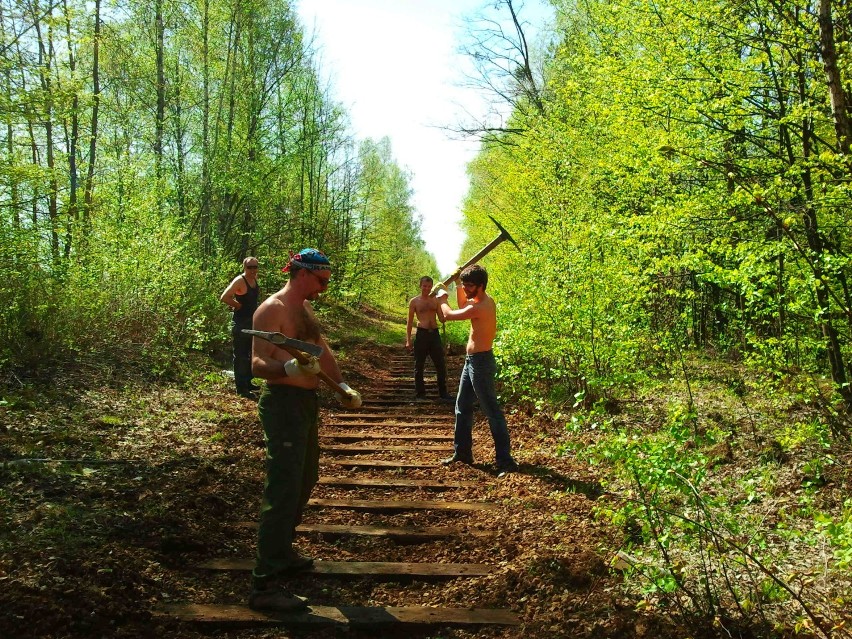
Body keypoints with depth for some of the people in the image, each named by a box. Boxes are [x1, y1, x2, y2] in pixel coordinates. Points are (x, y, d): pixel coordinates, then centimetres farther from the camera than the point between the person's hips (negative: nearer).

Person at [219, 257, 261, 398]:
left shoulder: (254, 278, 7)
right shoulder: (239, 281, -17)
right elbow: (224, 297, -26)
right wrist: (238, 305, -15)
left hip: (252, 322, 9)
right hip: (241, 324, -9)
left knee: (250, 354, 18)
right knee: (241, 356, -4)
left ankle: (247, 382, 31)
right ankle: (241, 388, 1)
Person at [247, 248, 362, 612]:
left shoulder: (306, 310, 15)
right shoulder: (272, 309, -15)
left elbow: (323, 350, 19)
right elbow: (258, 365, -22)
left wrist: (342, 387, 5)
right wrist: (290, 368, -42)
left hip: (306, 402, 10)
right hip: (283, 404, -10)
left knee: (304, 482, 20)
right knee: (283, 491, -11)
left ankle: (280, 553, 37)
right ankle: (264, 585, -5)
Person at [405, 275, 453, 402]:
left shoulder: (436, 300, 9)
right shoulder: (414, 301, 2)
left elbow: (442, 319, 7)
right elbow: (410, 322, 4)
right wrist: (408, 340, -2)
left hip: (435, 334, 3)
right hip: (422, 334, -3)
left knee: (441, 365, 3)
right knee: (419, 366, 3)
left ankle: (443, 393, 14)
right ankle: (420, 394, 13)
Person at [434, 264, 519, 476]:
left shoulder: (480, 307, -23)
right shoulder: (483, 300, 7)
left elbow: (448, 315, -17)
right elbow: (462, 305, 28)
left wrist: (442, 298, 2)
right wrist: (457, 286, 14)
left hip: (481, 362, -10)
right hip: (472, 360, 10)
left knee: (492, 412, -7)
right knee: (462, 407, 19)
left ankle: (506, 461, -2)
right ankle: (462, 452, 30)